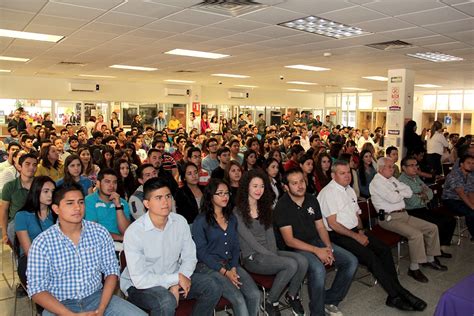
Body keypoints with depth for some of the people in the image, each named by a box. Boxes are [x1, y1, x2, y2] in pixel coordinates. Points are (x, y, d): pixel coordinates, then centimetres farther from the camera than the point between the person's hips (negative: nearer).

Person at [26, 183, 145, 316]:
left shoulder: (100, 232, -3)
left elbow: (111, 271, 2)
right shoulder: (41, 243, -8)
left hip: (96, 297, 2)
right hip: (60, 305, -2)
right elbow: (37, 290, -8)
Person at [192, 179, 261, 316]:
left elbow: (236, 246, 11)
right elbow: (201, 252, -9)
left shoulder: (232, 218, 13)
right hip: (209, 266, -5)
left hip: (231, 264, 5)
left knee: (255, 295, -16)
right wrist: (225, 272, -14)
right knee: (239, 299, -24)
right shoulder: (200, 221, -5)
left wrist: (233, 268, -6)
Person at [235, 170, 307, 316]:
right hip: (251, 257, -6)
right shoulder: (238, 212, -9)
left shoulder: (265, 208, 13)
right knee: (291, 264, -26)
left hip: (269, 253, 6)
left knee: (302, 261, -20)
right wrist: (274, 258, -17)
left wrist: (275, 254, -11)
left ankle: (292, 295, 7)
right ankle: (270, 302, -4)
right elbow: (251, 241, -14)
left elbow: (270, 234, 6)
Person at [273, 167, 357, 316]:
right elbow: (289, 240, -17)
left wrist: (328, 247, -7)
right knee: (318, 269, -34)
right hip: (296, 248, -7)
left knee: (351, 261, -6)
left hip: (316, 241, 7)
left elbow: (320, 227, 11)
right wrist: (316, 251, -22)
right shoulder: (282, 206, -14)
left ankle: (330, 301, 10)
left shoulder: (312, 200, 6)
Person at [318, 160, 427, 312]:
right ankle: (396, 295, -12)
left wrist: (360, 230, 2)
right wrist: (356, 236, -14)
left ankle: (396, 292, -6)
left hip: (354, 231, 8)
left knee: (384, 249, -10)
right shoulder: (328, 193, -12)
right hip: (337, 236, -8)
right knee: (370, 256, -23)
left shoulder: (349, 190, 15)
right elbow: (333, 224, -15)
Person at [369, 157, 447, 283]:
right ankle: (414, 268, -12)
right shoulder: (376, 182, -11)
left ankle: (430, 259, 20)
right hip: (390, 218, -9)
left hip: (404, 215, 9)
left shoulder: (392, 179, 17)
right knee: (416, 234, -27)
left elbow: (409, 193, 10)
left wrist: (397, 193, -7)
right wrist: (402, 193, 0)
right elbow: (393, 198, -20)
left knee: (432, 228, 5)